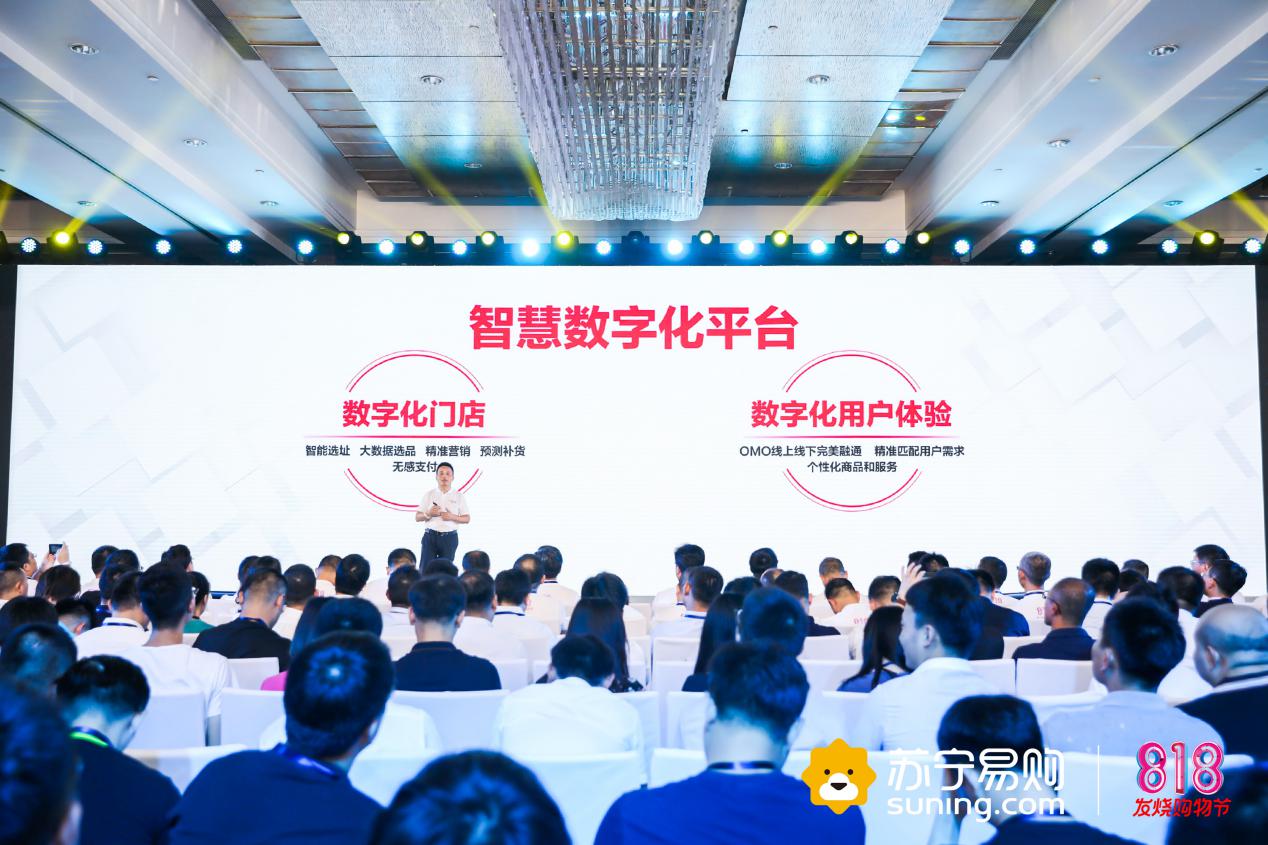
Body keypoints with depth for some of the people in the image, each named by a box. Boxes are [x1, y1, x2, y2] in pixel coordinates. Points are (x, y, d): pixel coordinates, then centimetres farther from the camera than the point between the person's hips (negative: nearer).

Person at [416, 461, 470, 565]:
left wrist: (452, 517, -12)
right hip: (430, 536, 0)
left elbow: (467, 519, 6)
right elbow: (417, 518, 8)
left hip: (450, 537, 0)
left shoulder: (459, 496, 6)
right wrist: (428, 514, -14)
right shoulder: (429, 494, 7)